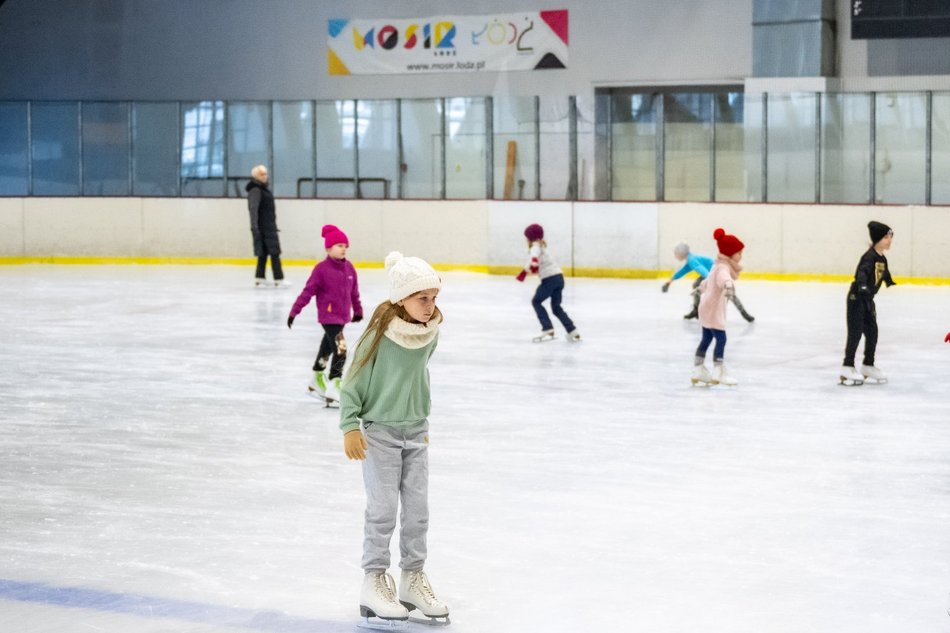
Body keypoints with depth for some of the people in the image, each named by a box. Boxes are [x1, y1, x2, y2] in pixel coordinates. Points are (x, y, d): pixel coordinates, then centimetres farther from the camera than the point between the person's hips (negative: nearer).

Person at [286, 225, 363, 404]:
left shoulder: (349, 268, 3)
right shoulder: (322, 269, -15)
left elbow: (354, 292, 16)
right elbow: (308, 291, -13)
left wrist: (357, 310, 25)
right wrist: (294, 311, -13)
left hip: (342, 316, 7)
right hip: (328, 316, -7)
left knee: (327, 347, 23)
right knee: (340, 349, -17)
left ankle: (318, 379, 40)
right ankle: (334, 387, -16)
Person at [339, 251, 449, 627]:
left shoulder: (431, 333, -2)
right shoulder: (380, 333, -19)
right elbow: (353, 380, -12)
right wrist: (350, 427, -14)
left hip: (416, 433, 5)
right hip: (379, 431, -5)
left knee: (417, 509, 7)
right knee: (383, 509, -4)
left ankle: (413, 578, 19)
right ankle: (374, 582, 8)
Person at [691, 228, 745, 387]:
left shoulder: (719, 265, 12)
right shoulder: (723, 267, -22)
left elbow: (708, 281, 33)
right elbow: (724, 277, -48)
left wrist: (703, 287, 55)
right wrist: (728, 284, -71)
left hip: (708, 308, 11)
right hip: (713, 310, -11)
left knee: (706, 339, 17)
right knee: (721, 339, -13)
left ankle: (698, 371, 26)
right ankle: (719, 373, -16)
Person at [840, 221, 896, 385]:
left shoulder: (882, 259, 10)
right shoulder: (869, 256, -18)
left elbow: (884, 273, 32)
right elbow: (862, 272, -36)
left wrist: (890, 283, 52)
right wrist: (862, 286, -55)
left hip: (867, 299, 9)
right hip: (856, 298, -9)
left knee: (872, 332, 12)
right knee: (855, 333, -8)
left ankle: (868, 366, 24)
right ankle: (847, 368, -4)